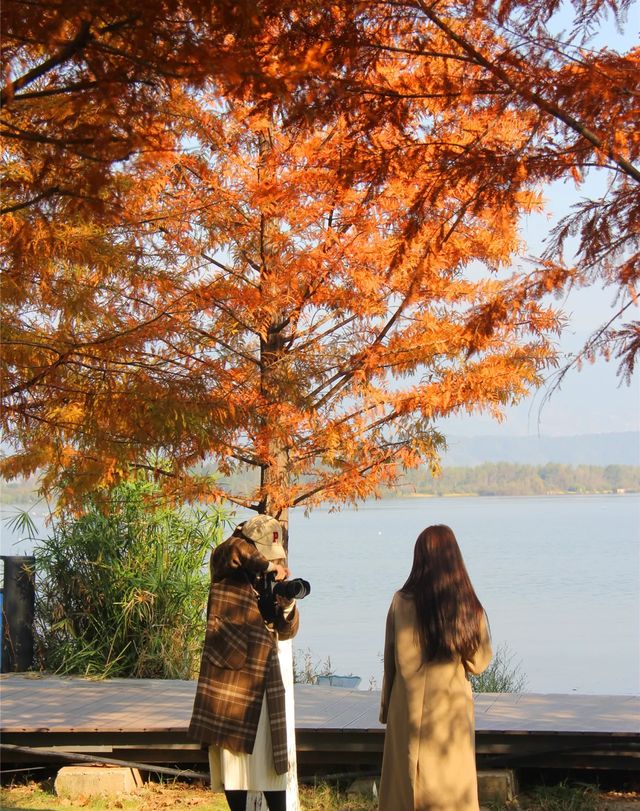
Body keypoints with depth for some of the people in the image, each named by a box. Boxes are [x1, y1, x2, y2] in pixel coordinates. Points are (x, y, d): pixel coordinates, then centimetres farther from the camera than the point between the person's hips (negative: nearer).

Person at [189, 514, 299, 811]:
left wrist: (288, 605, -7)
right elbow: (234, 549, -26)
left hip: (265, 681, 4)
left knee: (272, 757, 3)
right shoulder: (226, 573, -3)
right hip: (229, 674, -4)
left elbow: (286, 631, 12)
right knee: (233, 753, 3)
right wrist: (269, 567, -17)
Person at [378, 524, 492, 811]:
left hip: (409, 710, 0)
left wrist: (385, 709, 8)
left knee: (405, 786, 11)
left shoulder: (402, 602, -10)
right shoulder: (469, 607, -9)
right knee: (452, 786, 10)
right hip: (451, 709, 0)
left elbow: (391, 659, -2)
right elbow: (479, 662, -2)